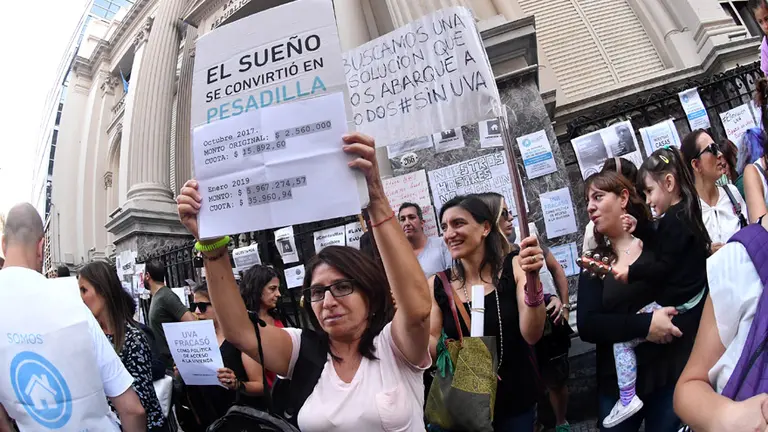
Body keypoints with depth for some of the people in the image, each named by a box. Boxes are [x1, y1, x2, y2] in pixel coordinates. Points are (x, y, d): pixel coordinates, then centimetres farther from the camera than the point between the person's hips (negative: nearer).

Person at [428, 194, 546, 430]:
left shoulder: (514, 267, -12)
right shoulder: (437, 285, -9)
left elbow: (532, 335, -20)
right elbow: (433, 351, -6)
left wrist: (532, 280, -35)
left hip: (517, 400, -1)